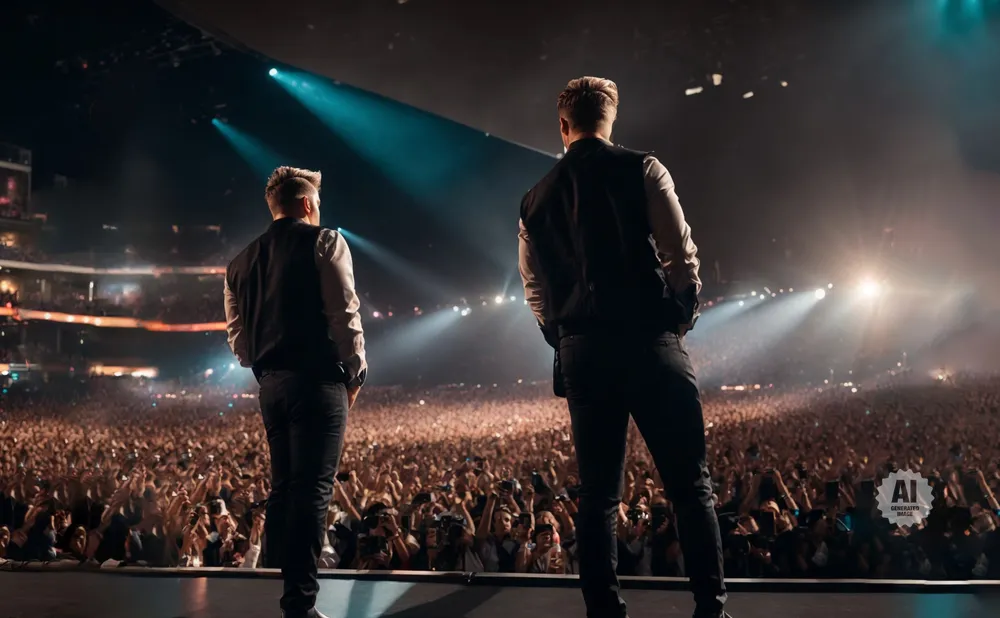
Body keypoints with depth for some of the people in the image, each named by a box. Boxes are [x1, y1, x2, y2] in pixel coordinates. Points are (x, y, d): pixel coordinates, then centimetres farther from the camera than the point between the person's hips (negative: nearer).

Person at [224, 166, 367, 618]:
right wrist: (356, 373, 0)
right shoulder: (324, 242, -3)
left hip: (270, 384, 7)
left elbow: (237, 335, 14)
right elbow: (345, 314, -9)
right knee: (312, 491, -6)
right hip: (317, 381, -6)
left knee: (283, 486, 15)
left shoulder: (241, 262, 15)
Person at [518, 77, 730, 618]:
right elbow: (681, 255, -4)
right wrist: (682, 319, 9)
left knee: (598, 493, 9)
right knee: (690, 486, 4)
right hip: (649, 342, -3)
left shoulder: (535, 200, 12)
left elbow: (534, 290, 14)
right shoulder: (641, 170, 1)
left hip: (581, 351, 4)